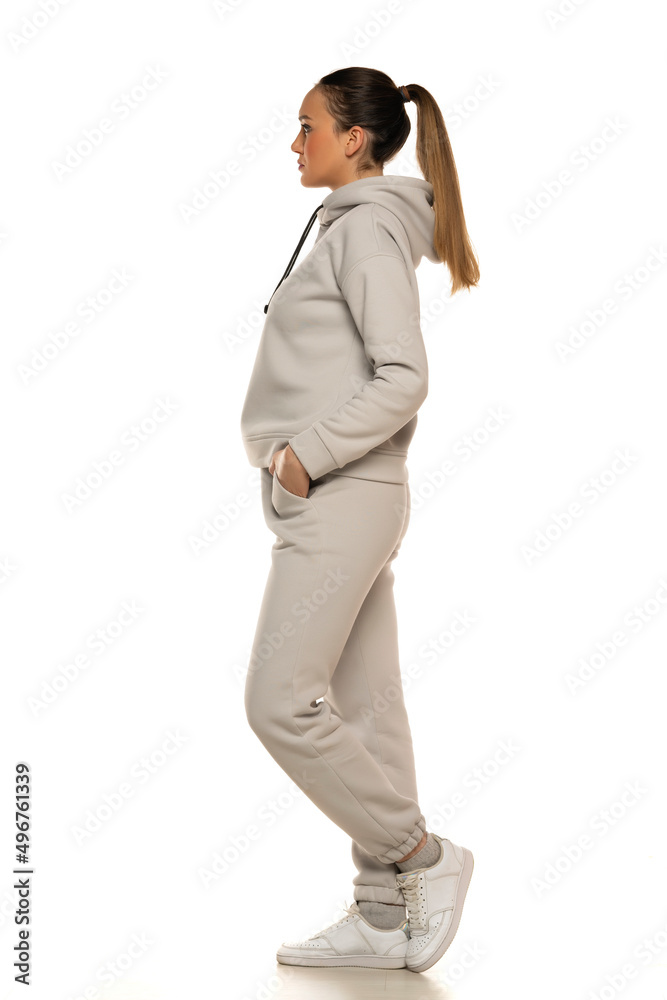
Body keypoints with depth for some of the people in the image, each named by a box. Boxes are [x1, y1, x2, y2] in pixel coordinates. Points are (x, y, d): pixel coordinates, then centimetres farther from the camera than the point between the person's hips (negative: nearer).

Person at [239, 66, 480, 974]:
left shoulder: (366, 229, -10)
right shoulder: (354, 229, 19)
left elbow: (404, 378, -20)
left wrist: (307, 456, -17)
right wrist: (299, 458, 12)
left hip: (342, 500, -10)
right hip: (340, 497, 10)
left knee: (281, 702, -9)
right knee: (363, 709, 10)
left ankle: (423, 858, 5)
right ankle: (386, 916, 17)